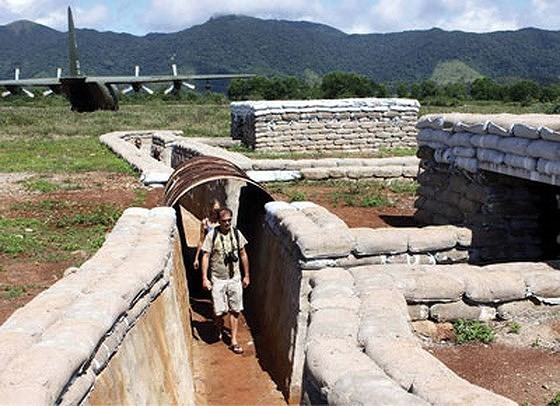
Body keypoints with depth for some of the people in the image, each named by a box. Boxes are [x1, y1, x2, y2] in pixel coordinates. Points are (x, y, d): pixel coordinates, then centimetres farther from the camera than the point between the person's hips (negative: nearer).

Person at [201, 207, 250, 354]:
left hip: (234, 278, 3)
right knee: (220, 311, 0)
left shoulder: (236, 233, 0)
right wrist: (204, 278, -12)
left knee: (234, 310, 4)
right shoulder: (212, 236, -9)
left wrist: (246, 275, 10)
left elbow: (243, 255, 9)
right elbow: (205, 256, -7)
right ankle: (219, 330, 32)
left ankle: (233, 341, 13)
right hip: (217, 279, -2)